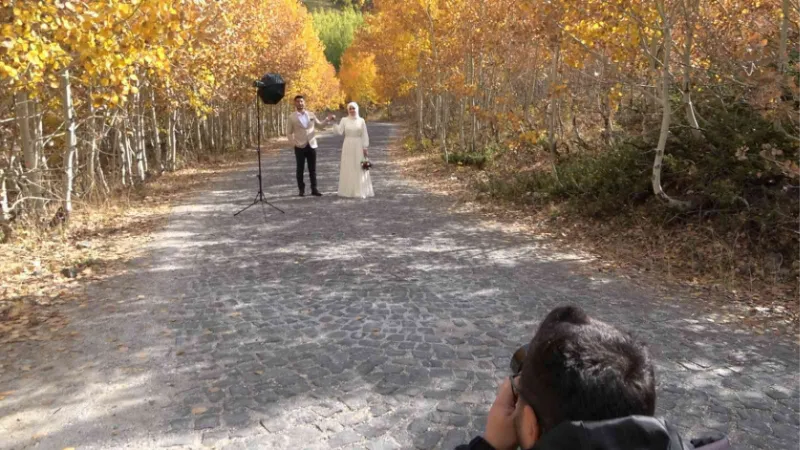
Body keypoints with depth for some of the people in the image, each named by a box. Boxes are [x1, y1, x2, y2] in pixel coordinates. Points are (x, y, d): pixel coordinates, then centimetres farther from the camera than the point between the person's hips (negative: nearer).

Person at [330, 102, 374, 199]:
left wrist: (365, 148, -5)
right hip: (348, 146, 1)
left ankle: (360, 191, 3)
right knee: (348, 168, 2)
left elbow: (365, 135, 2)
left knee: (359, 169, -1)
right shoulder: (344, 120, 4)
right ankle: (348, 191, 8)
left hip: (358, 146, 0)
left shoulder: (361, 121, 3)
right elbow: (340, 131, -10)